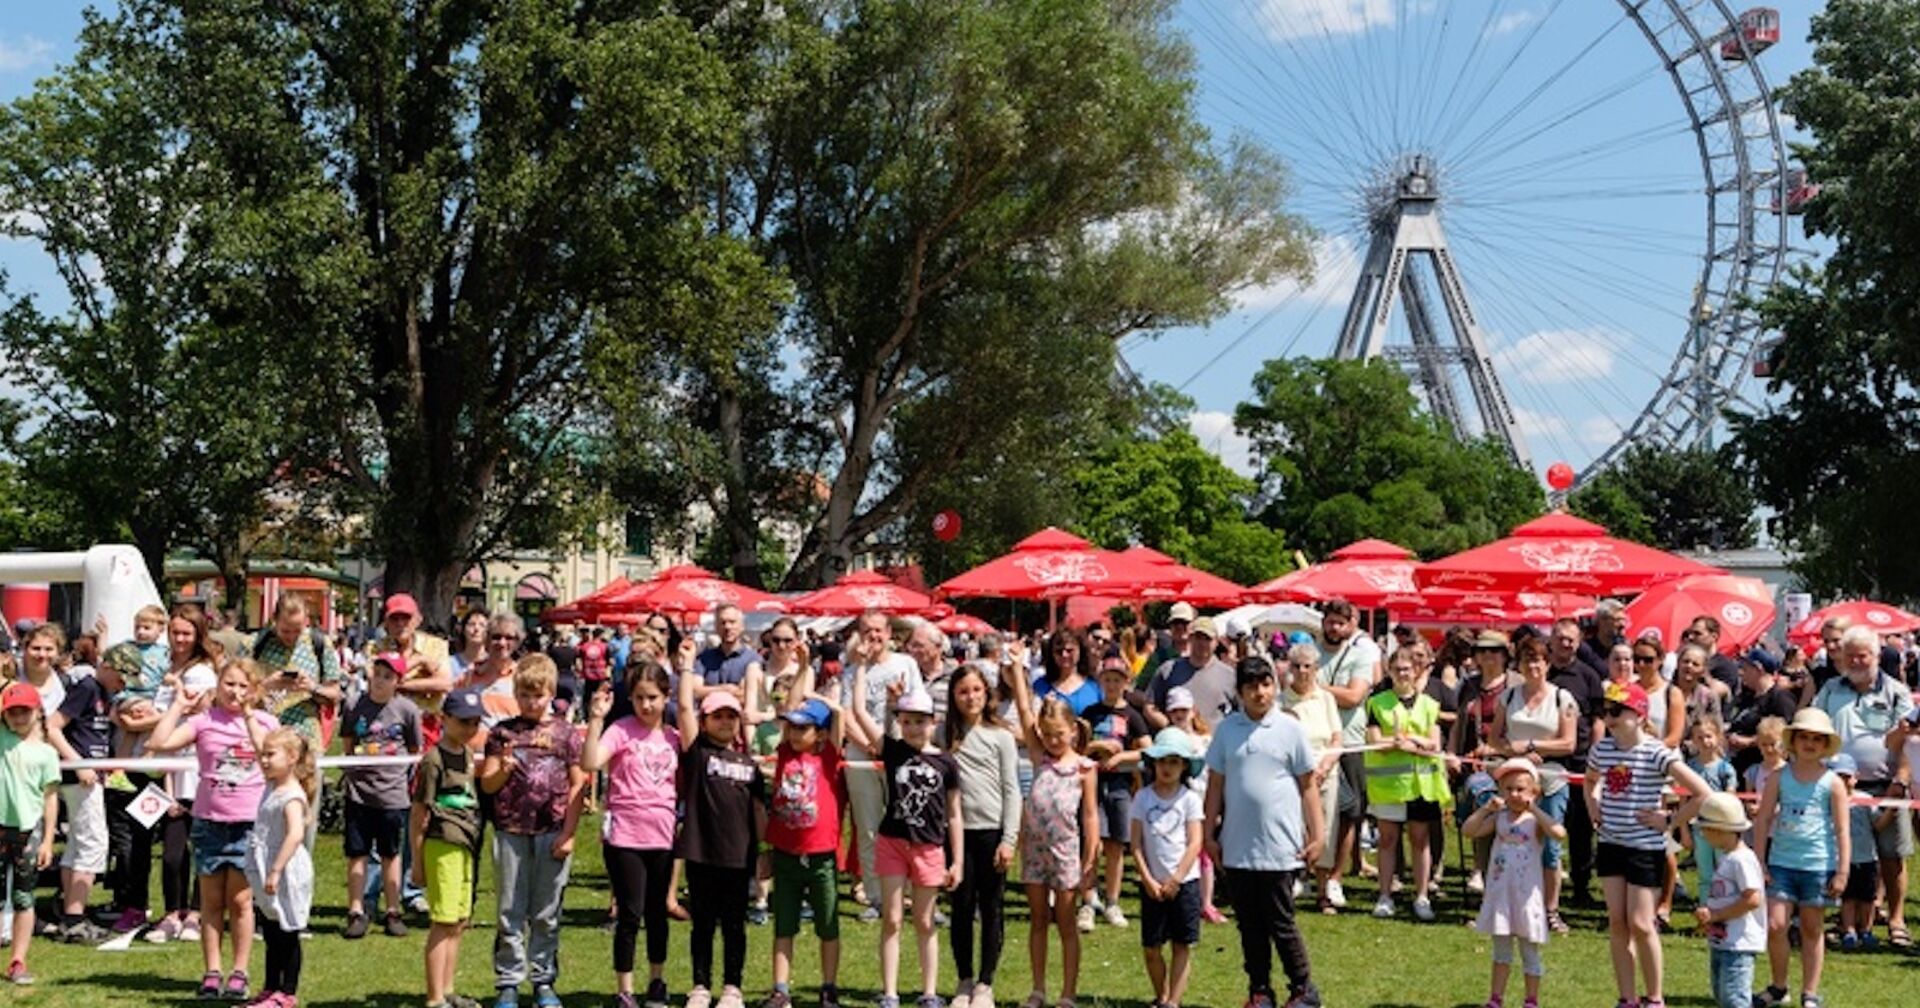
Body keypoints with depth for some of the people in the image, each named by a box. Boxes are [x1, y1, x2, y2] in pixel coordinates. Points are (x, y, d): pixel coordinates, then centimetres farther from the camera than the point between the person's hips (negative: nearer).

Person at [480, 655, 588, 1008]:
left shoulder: (565, 733, 4)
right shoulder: (503, 732, 6)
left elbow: (578, 784, 4)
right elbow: (486, 784, 8)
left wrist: (568, 833, -3)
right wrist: (503, 770, -15)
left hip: (552, 833, 0)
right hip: (511, 832, 1)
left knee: (546, 915, 6)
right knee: (510, 913, 4)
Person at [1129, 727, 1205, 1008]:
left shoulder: (1190, 799, -2)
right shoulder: (1143, 797, 1)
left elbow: (1194, 843, -5)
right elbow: (1136, 843, -1)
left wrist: (1175, 880, -12)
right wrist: (1148, 880, -8)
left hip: (1184, 882, -1)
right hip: (1152, 883, 1)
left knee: (1183, 945, 0)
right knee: (1150, 946, 4)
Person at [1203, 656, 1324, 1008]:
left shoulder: (1289, 729, -1)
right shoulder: (1226, 729, 5)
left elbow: (1307, 787, 2)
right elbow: (1215, 784, 9)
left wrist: (1317, 835, -1)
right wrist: (1209, 833, 6)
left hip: (1279, 845, -3)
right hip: (1237, 846, 3)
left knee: (1281, 923, 0)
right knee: (1249, 924, 10)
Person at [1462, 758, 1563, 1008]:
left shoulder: (1535, 821, -8)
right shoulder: (1499, 818, 3)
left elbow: (1560, 833, -28)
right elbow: (1467, 831, -6)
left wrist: (1533, 810, -25)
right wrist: (1486, 808, -13)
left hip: (1526, 894, -3)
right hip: (1499, 893, 3)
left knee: (1530, 952, 8)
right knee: (1501, 949, 14)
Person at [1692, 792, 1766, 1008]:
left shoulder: (1742, 859, -18)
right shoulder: (1724, 857, 14)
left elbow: (1753, 899, -24)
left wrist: (1715, 914, -20)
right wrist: (1705, 911, 6)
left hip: (1738, 943, -11)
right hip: (1719, 941, 11)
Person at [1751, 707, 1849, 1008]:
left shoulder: (1832, 783, -2)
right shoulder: (1779, 777, 2)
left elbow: (1842, 830, -1)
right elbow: (1763, 819, 4)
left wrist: (1842, 872, -6)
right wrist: (1759, 862, 0)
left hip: (1818, 865, -1)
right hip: (1781, 863, 1)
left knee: (1812, 931, 9)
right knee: (1775, 926, -5)